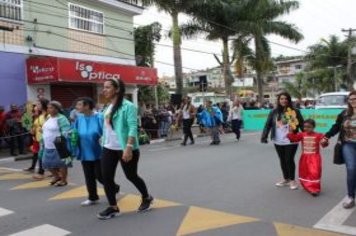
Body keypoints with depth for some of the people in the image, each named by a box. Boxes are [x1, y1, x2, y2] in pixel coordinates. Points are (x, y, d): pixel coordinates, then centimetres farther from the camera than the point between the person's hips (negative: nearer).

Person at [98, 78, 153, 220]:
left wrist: (129, 147, -27)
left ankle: (147, 198, 32)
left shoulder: (128, 106, -14)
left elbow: (133, 128, -20)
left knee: (131, 176, 8)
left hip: (124, 149, -7)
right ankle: (113, 207, 16)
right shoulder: (108, 108, 12)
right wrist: (103, 140, 17)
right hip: (108, 148, 8)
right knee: (106, 178, 3)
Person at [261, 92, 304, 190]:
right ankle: (286, 179, 29)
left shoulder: (295, 112, -3)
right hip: (278, 141, 3)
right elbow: (268, 125, -1)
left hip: (291, 141, -3)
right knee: (282, 160, 14)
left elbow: (301, 124, -2)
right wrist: (264, 136, -12)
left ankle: (292, 180, 17)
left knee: (289, 160, -1)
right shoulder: (274, 112, 2)